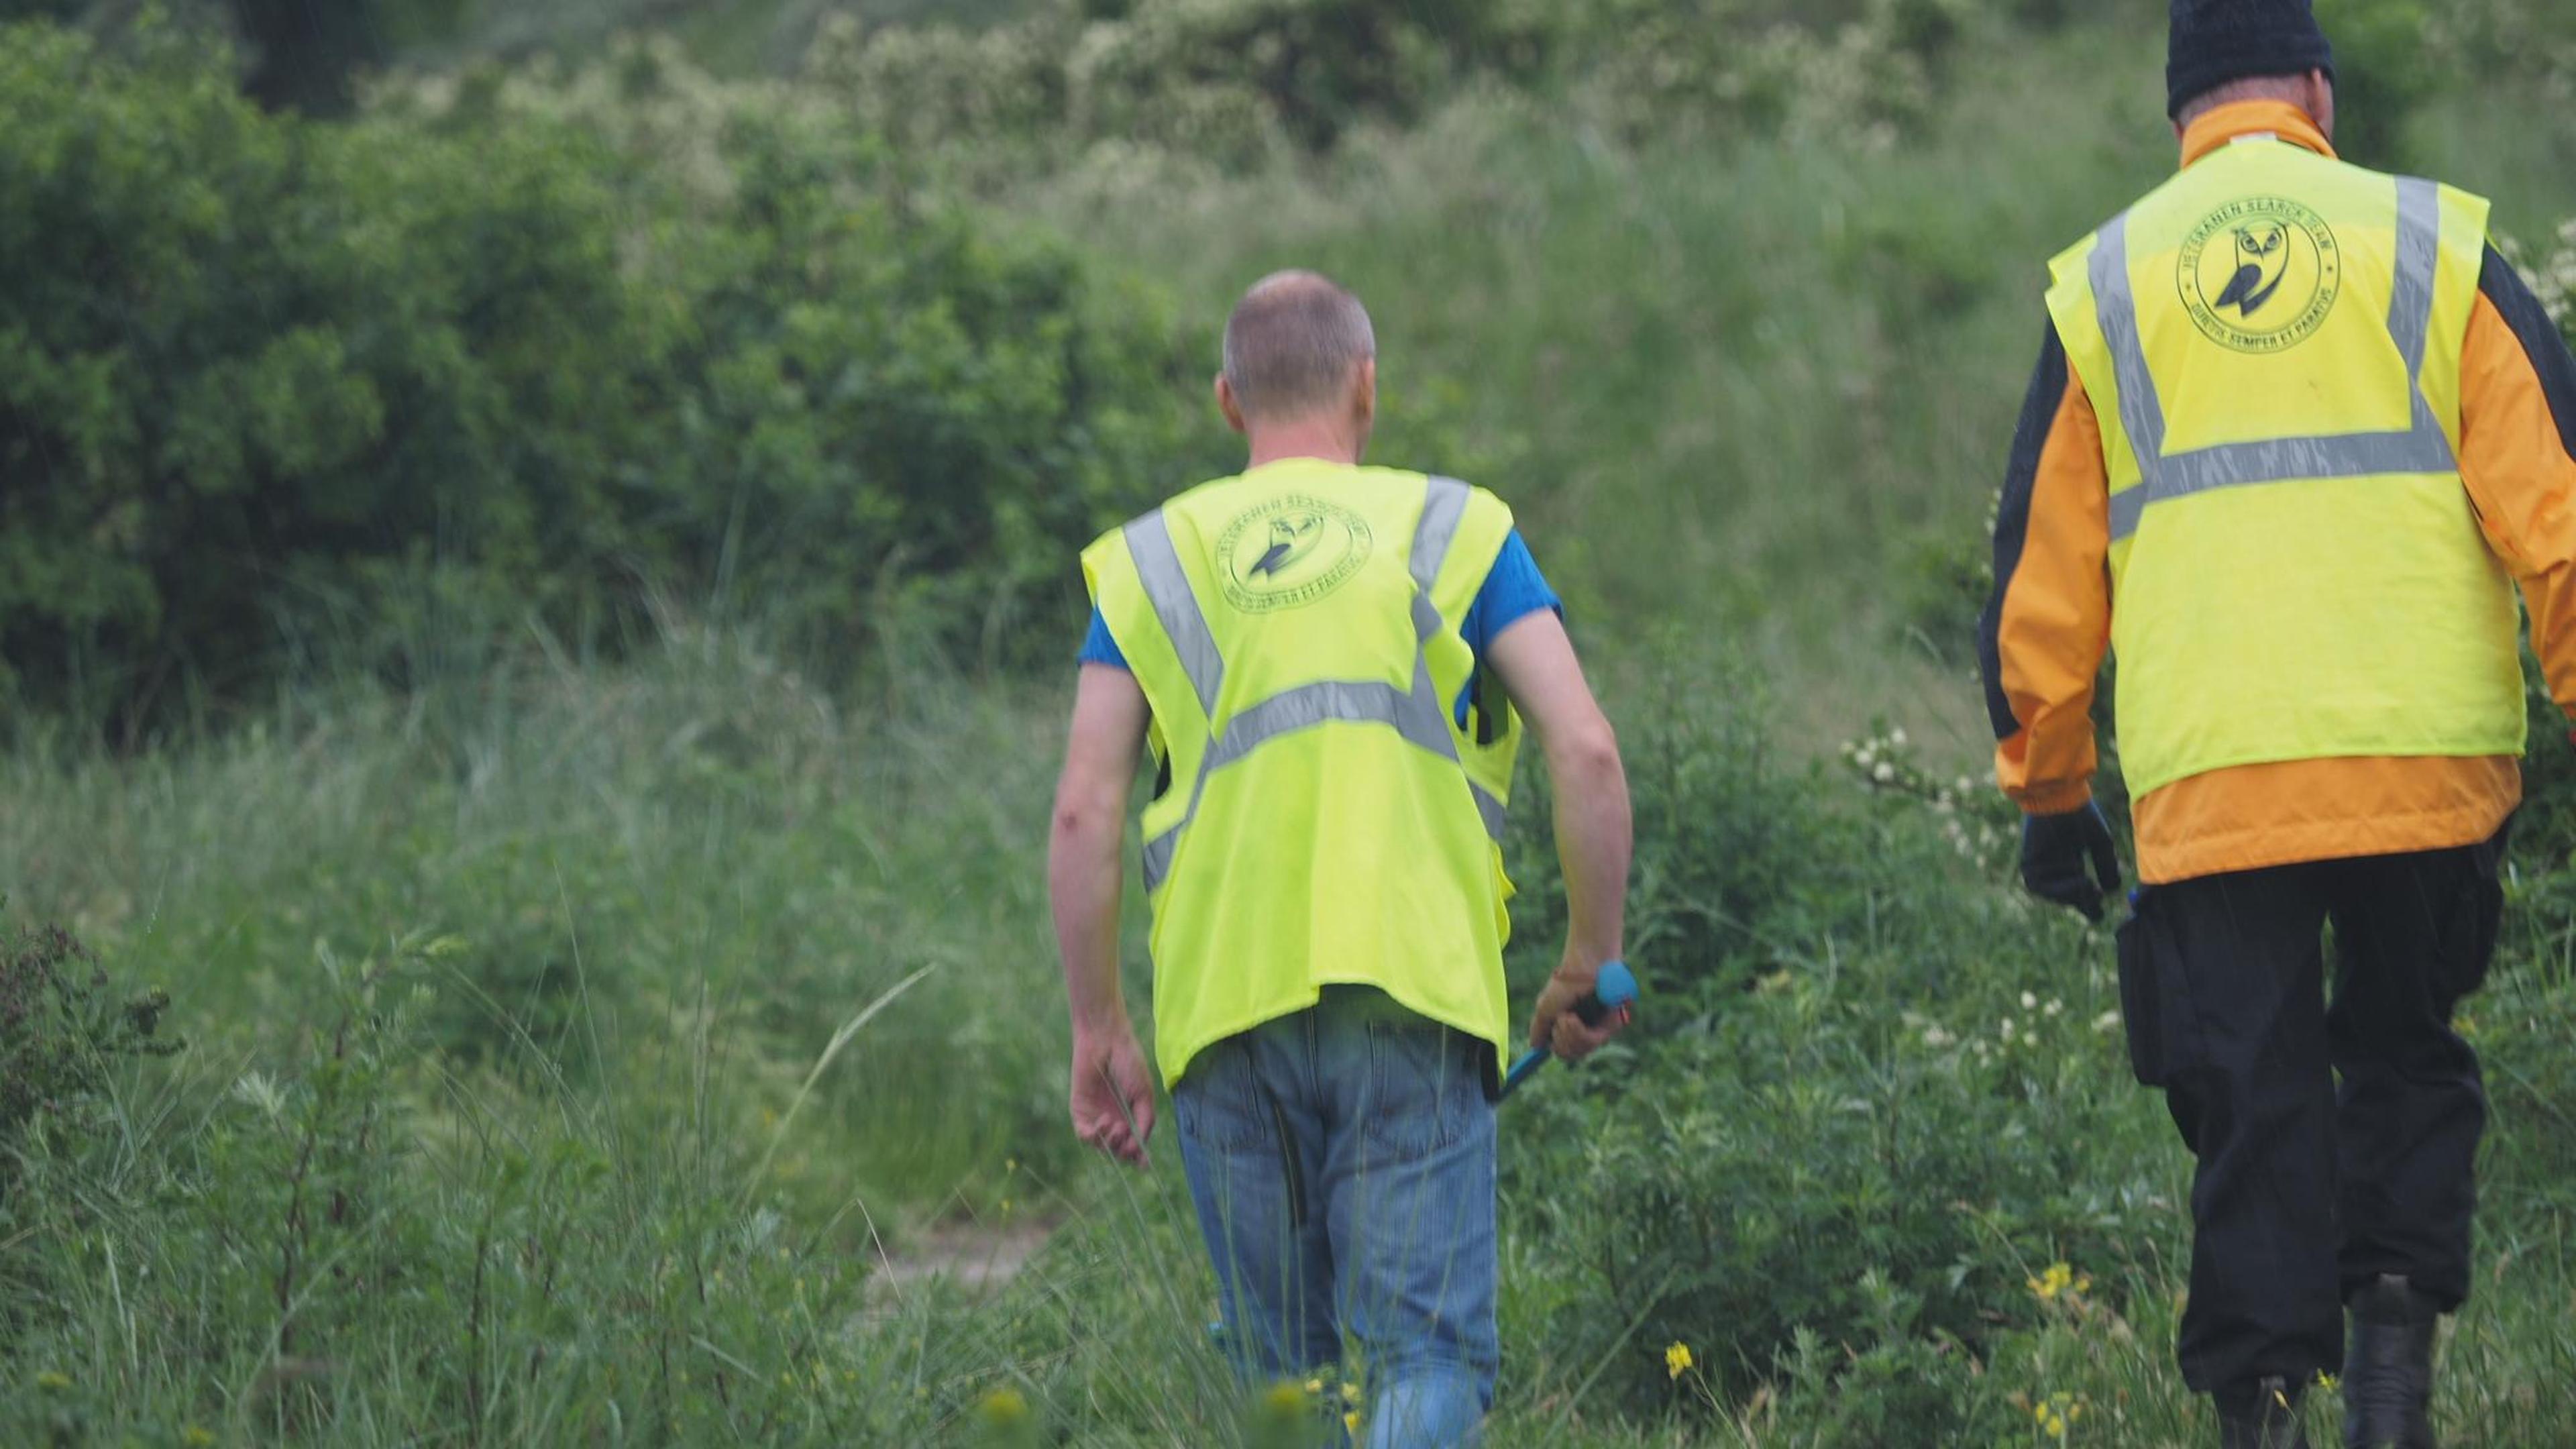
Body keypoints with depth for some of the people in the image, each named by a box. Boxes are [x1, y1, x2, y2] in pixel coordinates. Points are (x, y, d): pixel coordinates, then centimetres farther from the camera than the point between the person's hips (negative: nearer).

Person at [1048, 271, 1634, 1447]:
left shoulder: (1148, 563, 13)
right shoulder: (1455, 532, 10)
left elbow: (1084, 813, 6)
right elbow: (1587, 754, 0)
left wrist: (1098, 1031, 11)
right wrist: (1591, 963, 11)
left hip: (1225, 1000, 2)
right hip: (1414, 993, -2)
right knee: (1431, 1348, -4)